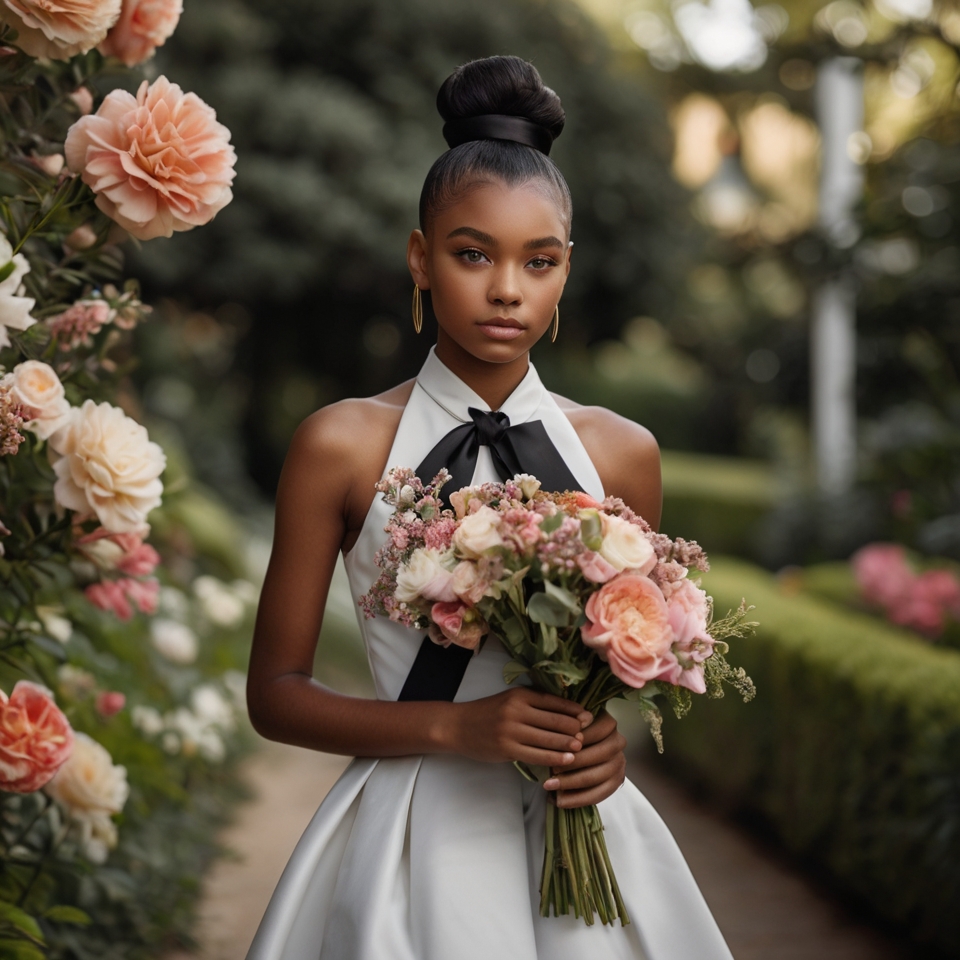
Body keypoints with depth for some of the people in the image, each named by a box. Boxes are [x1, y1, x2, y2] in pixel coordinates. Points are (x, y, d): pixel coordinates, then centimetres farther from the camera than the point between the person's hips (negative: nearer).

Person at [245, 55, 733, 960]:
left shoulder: (620, 452, 2)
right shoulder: (342, 445, -6)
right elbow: (274, 693, -4)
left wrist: (614, 735, -6)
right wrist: (454, 726, -17)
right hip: (418, 830, -2)